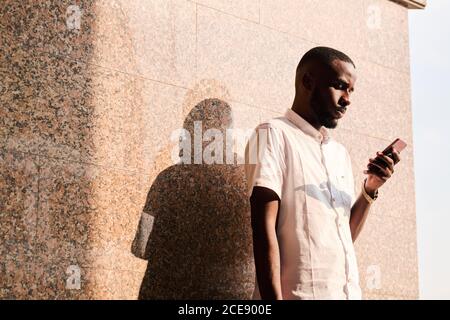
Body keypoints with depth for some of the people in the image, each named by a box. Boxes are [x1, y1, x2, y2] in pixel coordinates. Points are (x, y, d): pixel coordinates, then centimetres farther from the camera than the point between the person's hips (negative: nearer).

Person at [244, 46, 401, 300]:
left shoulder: (341, 153, 16)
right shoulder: (274, 135, -5)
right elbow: (264, 230, -13)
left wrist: (370, 189, 3)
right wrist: (274, 299, -21)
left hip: (350, 292, 7)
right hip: (302, 292, -7)